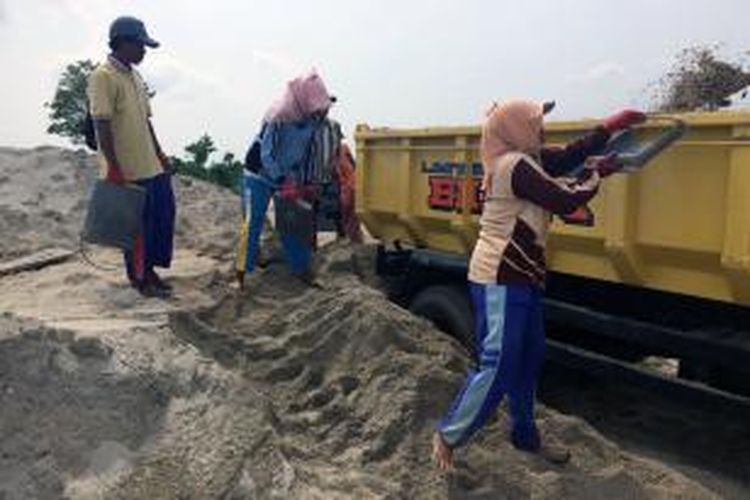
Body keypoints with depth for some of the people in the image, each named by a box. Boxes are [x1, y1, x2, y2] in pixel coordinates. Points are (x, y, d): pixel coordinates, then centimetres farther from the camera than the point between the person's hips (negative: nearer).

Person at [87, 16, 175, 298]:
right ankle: (139, 278, 18)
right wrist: (113, 167, -20)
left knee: (163, 217, 12)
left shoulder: (135, 77, 14)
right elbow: (102, 126, -17)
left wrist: (160, 154, 18)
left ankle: (149, 269, 27)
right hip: (128, 171, -8)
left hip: (152, 166, 8)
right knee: (136, 226, 2)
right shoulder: (103, 77, -12)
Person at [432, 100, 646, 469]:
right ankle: (448, 436, 6)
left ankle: (525, 435, 30)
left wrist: (611, 127, 13)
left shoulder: (526, 158, 12)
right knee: (498, 368, -8)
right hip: (500, 281, -10)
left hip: (519, 279, 10)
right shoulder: (516, 167, -17)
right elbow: (565, 202, -17)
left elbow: (568, 157, 13)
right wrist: (597, 174, -1)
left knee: (529, 358, 16)